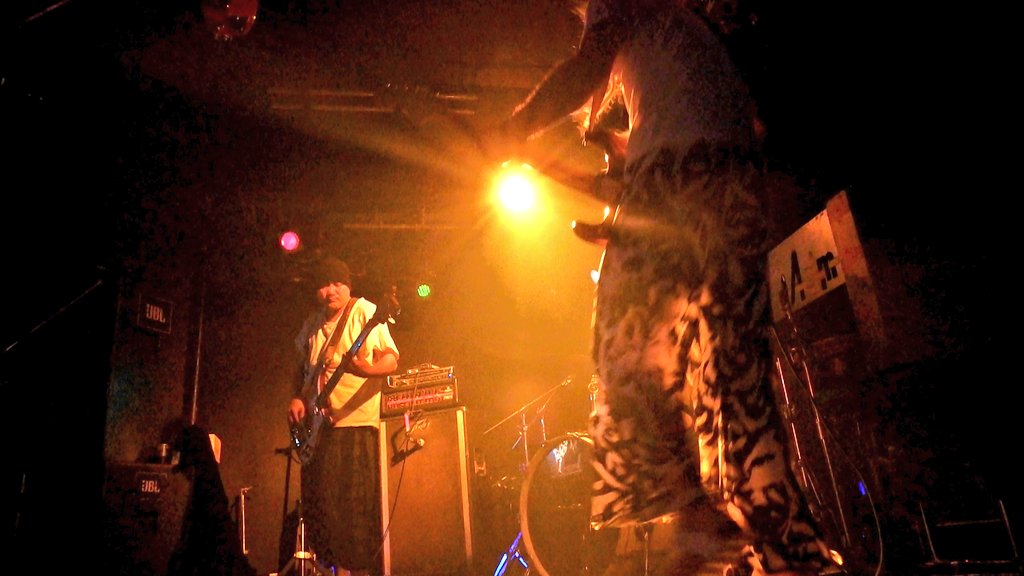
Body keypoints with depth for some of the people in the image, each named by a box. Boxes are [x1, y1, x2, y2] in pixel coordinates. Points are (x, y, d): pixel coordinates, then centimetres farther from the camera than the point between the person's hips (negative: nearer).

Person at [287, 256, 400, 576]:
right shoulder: (313, 322, 15)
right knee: (320, 500, 7)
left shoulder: (365, 311, -4)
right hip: (318, 424, 6)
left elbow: (392, 358, -11)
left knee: (358, 501, -8)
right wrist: (298, 398, 9)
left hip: (358, 420, -6)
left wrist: (367, 368, -30)